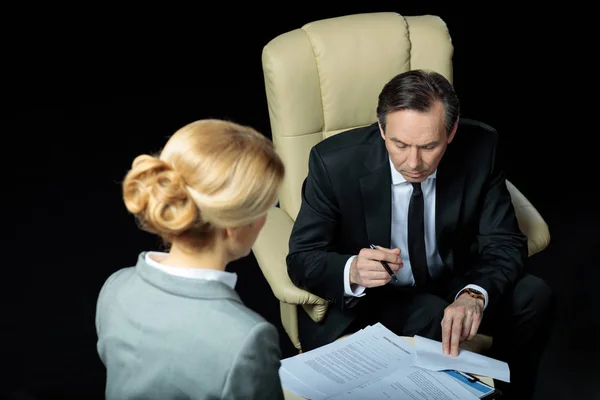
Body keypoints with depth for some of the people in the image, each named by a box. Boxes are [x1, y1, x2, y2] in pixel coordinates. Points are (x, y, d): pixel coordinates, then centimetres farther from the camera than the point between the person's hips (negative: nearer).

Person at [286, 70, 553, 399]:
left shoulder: (479, 148, -18)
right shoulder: (334, 162, -23)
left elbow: (505, 244, -13)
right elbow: (301, 260, -18)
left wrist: (474, 295, -35)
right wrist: (352, 271, -41)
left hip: (452, 284, 3)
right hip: (366, 299, -3)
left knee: (532, 296, -20)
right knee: (431, 317, -32)